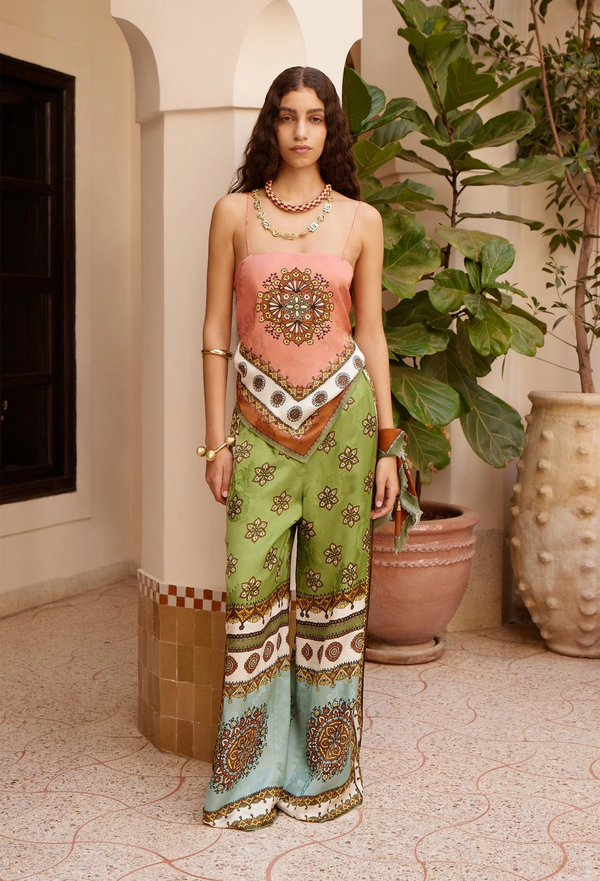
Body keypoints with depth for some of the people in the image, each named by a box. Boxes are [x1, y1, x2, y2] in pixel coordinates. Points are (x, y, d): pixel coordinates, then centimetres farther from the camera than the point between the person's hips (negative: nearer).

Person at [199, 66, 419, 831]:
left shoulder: (360, 220, 4)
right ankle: (250, 775, 15)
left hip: (341, 413, 1)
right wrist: (216, 439, -2)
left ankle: (323, 770, 20)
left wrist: (387, 443, 1)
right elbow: (215, 329, 3)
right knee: (251, 589, -2)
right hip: (262, 421, 0)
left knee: (333, 585, 5)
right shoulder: (235, 212, 3)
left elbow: (372, 334, 5)